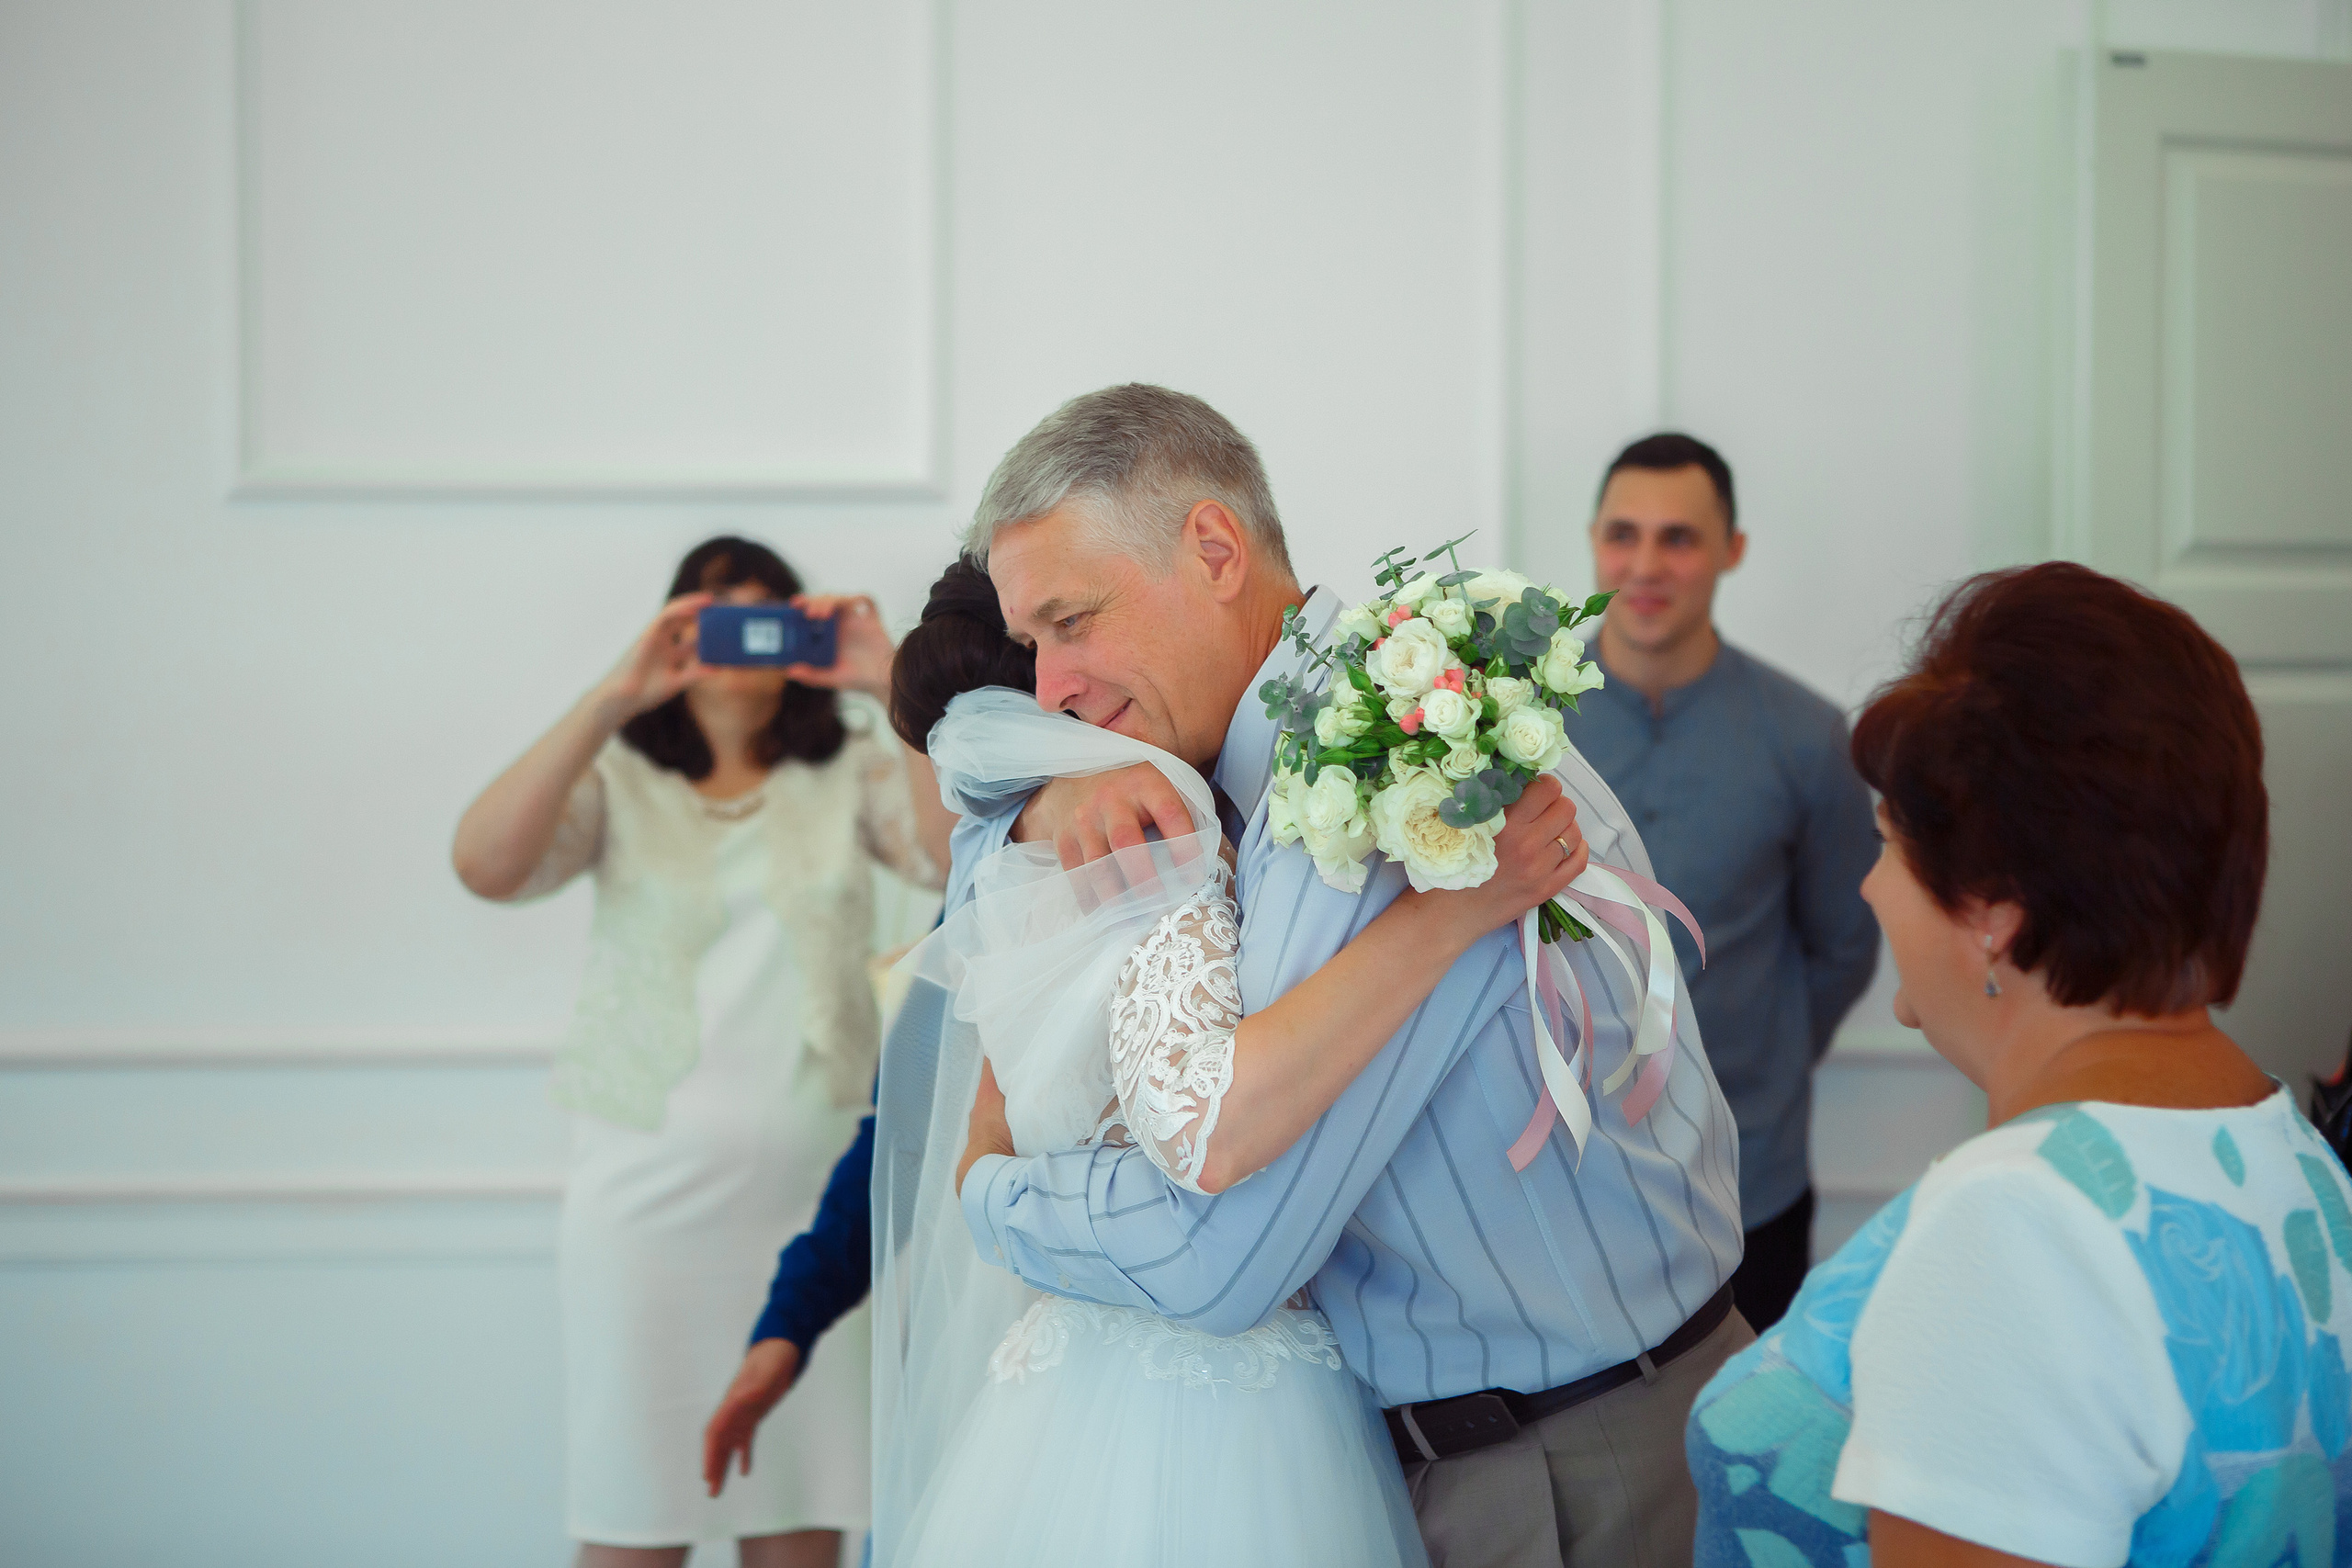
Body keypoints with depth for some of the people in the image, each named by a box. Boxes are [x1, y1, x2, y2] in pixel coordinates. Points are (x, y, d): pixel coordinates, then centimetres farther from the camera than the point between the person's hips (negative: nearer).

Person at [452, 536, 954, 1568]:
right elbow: (484, 865, -13)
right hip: (647, 1197, -1)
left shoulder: (851, 778, 8)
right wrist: (610, 701, -19)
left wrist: (898, 684, -17)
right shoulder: (619, 782, 6)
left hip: (815, 1192, 1)